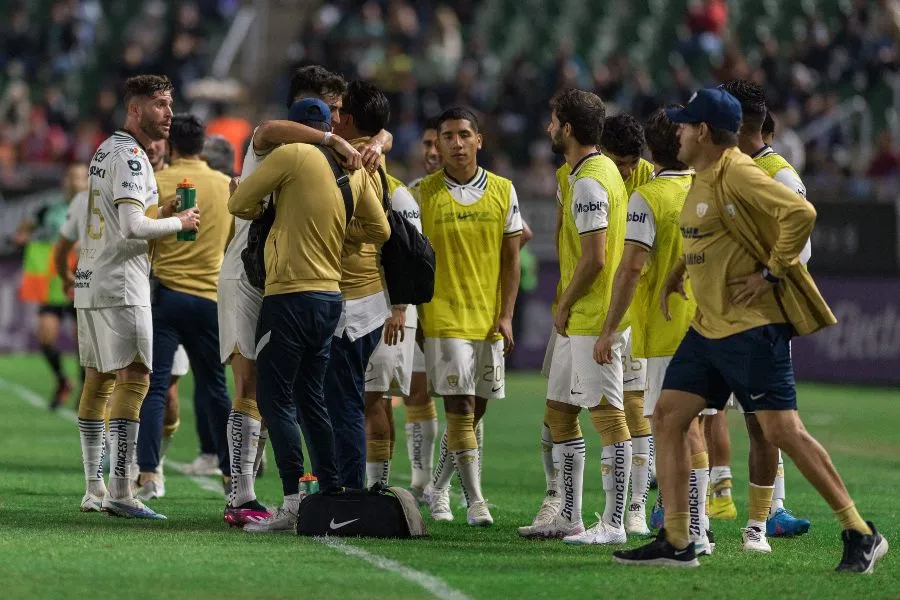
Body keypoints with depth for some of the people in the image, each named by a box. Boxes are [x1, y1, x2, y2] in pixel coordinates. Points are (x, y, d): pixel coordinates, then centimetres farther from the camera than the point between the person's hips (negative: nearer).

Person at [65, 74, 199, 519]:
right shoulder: (130, 156, -14)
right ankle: (120, 492, -17)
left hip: (91, 283, 10)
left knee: (97, 382, 10)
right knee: (134, 379, -11)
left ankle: (93, 489, 12)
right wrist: (179, 222, -9)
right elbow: (132, 228, -21)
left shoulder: (105, 150, 17)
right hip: (121, 286, -10)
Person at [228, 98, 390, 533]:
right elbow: (380, 230, 16)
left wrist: (269, 211, 17)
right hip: (332, 296, 7)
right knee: (311, 400, 15)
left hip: (290, 294, -7)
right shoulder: (355, 169, 9)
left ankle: (293, 501, -12)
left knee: (275, 399, -4)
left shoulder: (291, 155, -8)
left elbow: (238, 204, -3)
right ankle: (333, 495, 12)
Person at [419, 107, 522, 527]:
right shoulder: (423, 193, -3)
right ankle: (475, 500, -8)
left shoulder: (503, 191, 4)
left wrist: (506, 316, -1)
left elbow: (511, 259, 7)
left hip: (489, 318, 3)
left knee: (475, 410, 9)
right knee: (459, 408, -9)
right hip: (444, 318, -3)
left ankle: (439, 487, 26)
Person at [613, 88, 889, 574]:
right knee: (667, 417, 4)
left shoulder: (737, 175, -16)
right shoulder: (701, 179, 14)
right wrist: (675, 277, 18)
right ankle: (675, 542, 7)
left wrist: (771, 273, -21)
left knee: (781, 429, -11)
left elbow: (800, 212, -27)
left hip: (752, 325, -10)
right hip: (707, 327, 10)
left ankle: (860, 535, -3)